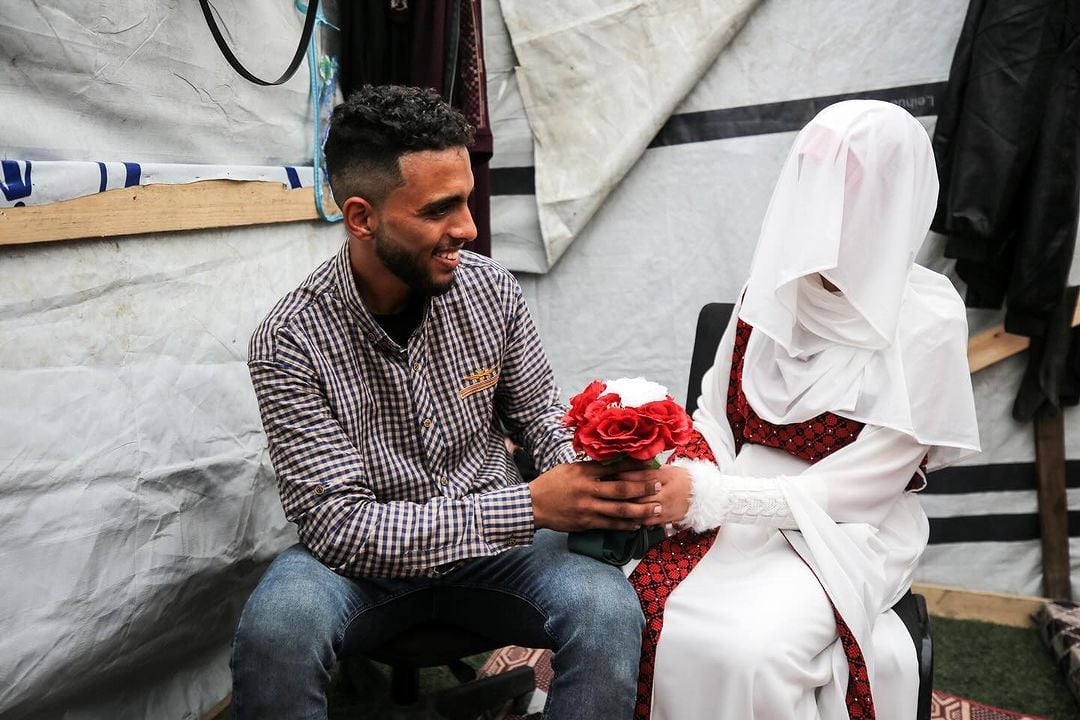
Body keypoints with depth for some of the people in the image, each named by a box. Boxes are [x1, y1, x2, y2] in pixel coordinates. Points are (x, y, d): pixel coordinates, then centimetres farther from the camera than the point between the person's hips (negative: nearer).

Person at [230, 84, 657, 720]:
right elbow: (339, 526, -23)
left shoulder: (492, 290, -8)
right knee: (278, 628, -33)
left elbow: (540, 412, 6)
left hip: (494, 542, 2)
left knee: (610, 609, -26)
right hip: (366, 558, -2)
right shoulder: (291, 341, -18)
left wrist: (590, 478, -18)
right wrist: (531, 506, -32)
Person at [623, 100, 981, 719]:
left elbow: (854, 488, -15)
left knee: (746, 652, -30)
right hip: (741, 508, 3)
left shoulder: (928, 323, -13)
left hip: (846, 533, -3)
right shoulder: (775, 284, 0)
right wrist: (683, 480, -15)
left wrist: (707, 497, -24)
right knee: (644, 618, -24)